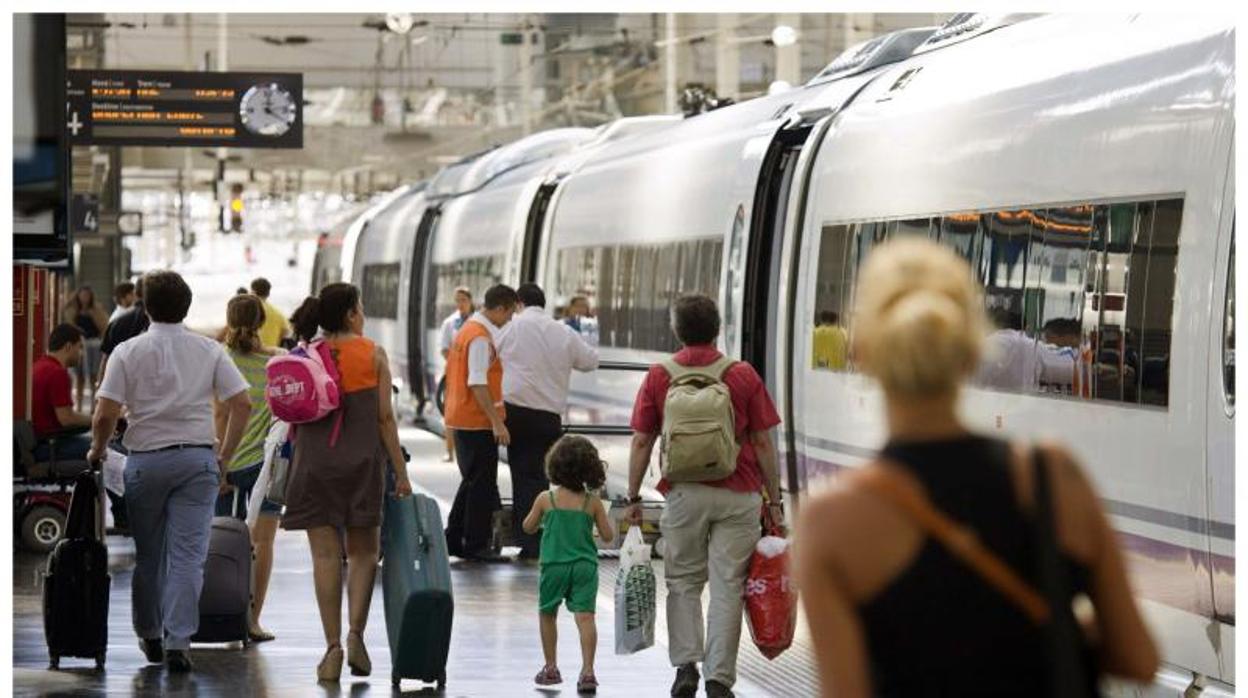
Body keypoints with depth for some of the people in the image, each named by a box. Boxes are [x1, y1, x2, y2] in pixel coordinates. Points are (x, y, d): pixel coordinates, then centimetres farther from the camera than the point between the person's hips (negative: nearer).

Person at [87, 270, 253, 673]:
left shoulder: (128, 352, -4)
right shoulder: (209, 351, 2)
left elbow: (105, 415, -9)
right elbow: (241, 404, -2)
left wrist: (97, 450, 9)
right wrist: (224, 457, 8)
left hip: (145, 459, 0)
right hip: (198, 459, 1)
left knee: (147, 554, 14)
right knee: (188, 555, -1)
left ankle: (149, 635, 25)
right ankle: (177, 642, -9)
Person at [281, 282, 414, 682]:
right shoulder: (373, 355, -1)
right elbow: (385, 417, -2)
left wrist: (293, 464, 14)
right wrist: (401, 471, 1)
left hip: (313, 459, 1)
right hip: (363, 460, -1)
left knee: (326, 554, 3)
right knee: (363, 551, 11)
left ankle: (333, 646, -1)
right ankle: (356, 632, -7)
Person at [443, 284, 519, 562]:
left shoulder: (468, 329, 15)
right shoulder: (481, 338, -17)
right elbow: (478, 384, -23)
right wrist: (497, 422, -23)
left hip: (461, 419, 10)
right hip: (477, 421, -10)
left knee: (472, 481, 16)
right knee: (481, 483, -3)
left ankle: (453, 540, 20)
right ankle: (476, 545, 2)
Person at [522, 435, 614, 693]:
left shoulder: (546, 500, -3)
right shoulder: (593, 502, -3)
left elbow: (528, 527, 10)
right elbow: (607, 536, 1)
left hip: (554, 565, 0)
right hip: (585, 566, 0)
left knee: (547, 614, 18)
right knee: (585, 616, -6)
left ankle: (550, 667, 24)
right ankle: (587, 670, -17)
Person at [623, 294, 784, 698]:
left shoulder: (659, 377, 0)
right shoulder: (743, 376, -2)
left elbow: (641, 442, 1)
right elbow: (762, 442, 0)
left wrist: (633, 498, 8)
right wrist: (774, 500, 6)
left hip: (684, 494, 1)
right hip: (738, 494, -1)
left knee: (683, 582, 15)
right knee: (727, 587, 3)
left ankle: (685, 664, 3)